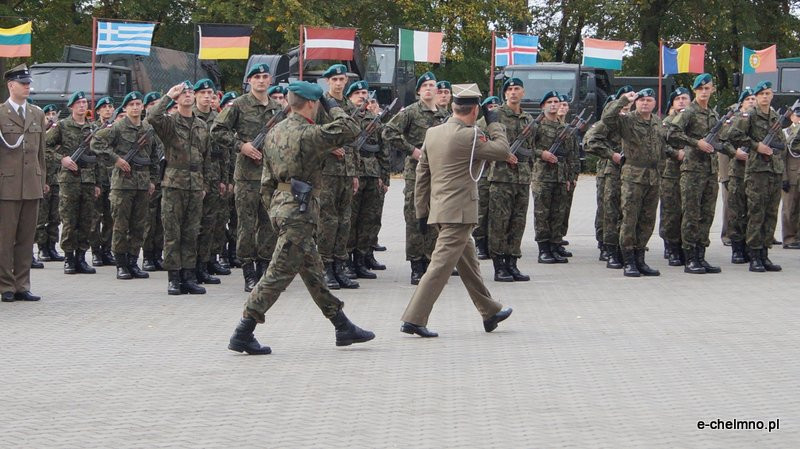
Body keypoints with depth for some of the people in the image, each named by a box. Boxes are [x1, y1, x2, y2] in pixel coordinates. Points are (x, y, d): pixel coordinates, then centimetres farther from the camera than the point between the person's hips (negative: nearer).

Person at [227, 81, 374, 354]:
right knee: (280, 273, -7)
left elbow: (267, 180, 15)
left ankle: (343, 328, 26)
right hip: (300, 210, -10)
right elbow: (350, 129, -14)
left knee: (313, 271, 16)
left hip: (280, 203, 10)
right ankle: (243, 334, -8)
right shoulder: (308, 134, -16)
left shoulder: (274, 133, 12)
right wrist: (332, 106, 0)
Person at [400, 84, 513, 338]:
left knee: (469, 263, 19)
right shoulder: (467, 136, -15)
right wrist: (494, 123, 8)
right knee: (441, 265, -8)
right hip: (459, 212, -9)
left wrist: (422, 212, 17)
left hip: (439, 209, 9)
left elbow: (422, 174, 12)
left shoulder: (432, 133, 8)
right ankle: (414, 319, -11)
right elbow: (502, 150, -6)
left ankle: (490, 312, 32)